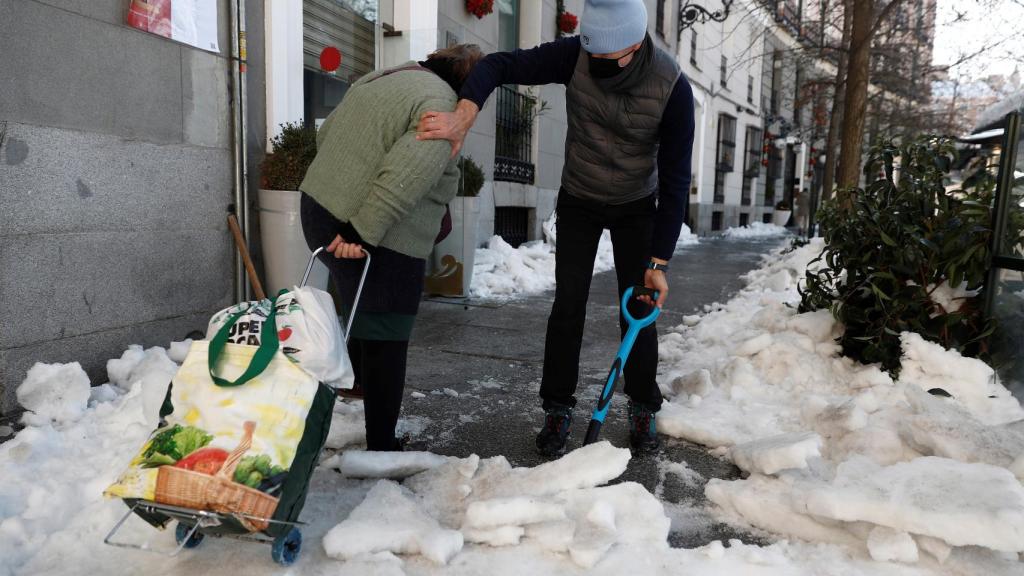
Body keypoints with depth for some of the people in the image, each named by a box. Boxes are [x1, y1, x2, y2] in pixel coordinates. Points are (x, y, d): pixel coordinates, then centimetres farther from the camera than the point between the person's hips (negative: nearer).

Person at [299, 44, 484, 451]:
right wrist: (364, 231, -25)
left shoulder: (381, 78, 17)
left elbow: (325, 135, 24)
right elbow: (405, 173, -25)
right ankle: (381, 448, 9)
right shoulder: (441, 105, -11)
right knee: (385, 342, 0)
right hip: (378, 245, -9)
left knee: (364, 322, 24)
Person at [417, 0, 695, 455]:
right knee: (568, 305, -4)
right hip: (578, 200, 1)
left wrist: (659, 262, -23)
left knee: (638, 308, -2)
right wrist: (463, 118, -44)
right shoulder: (574, 56, -24)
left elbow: (675, 179, -22)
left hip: (637, 208, 0)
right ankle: (558, 408, 11)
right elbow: (499, 66, -24)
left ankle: (643, 408, 19)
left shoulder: (672, 88, -26)